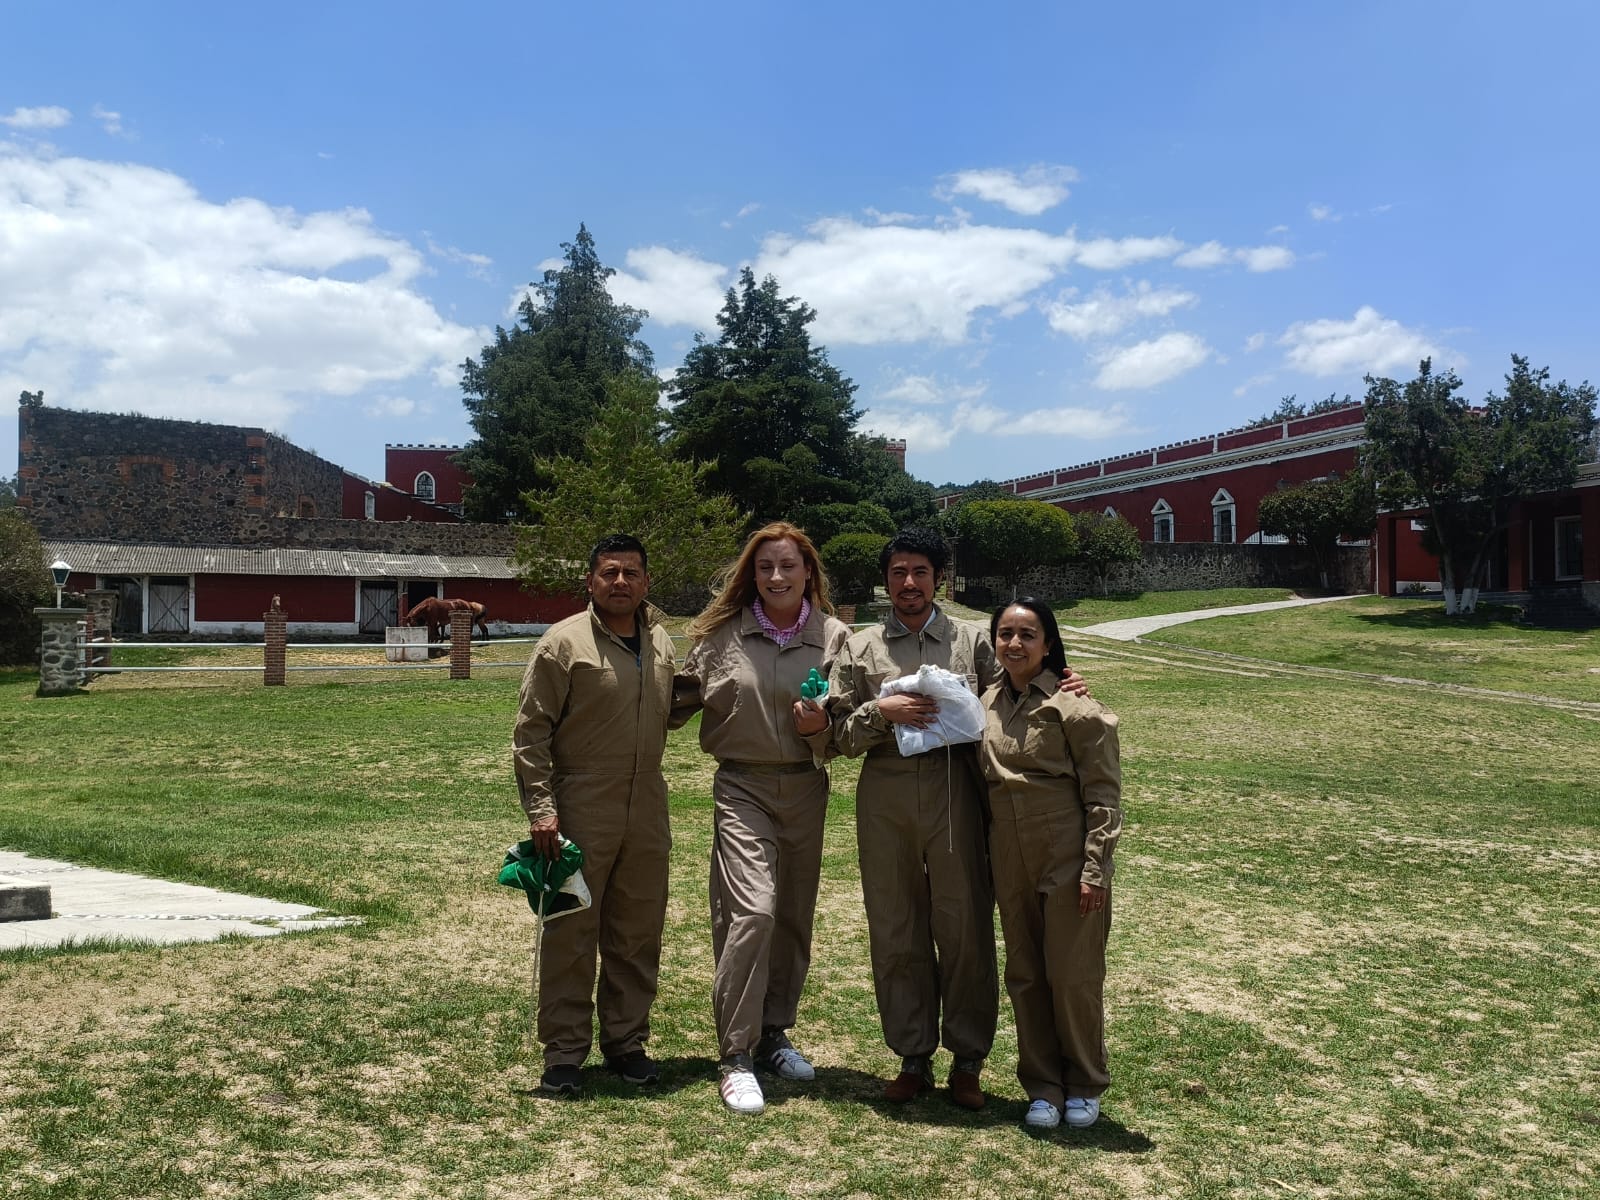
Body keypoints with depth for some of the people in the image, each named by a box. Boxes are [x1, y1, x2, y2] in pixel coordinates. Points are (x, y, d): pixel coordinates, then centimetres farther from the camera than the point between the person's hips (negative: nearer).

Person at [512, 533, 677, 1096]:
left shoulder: (661, 643, 9)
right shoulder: (565, 641, -8)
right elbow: (530, 730, -9)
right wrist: (540, 807, -13)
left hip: (646, 813, 5)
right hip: (579, 812, -5)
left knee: (637, 936, 13)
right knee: (571, 933, 4)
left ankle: (626, 1042, 28)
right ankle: (564, 1052, 17)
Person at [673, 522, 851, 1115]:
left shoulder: (833, 636, 2)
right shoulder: (722, 634, -1)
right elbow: (682, 697, 11)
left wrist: (822, 727, -13)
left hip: (805, 790, 3)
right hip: (742, 786, -3)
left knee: (794, 917, 12)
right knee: (753, 911, -16)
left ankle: (773, 1033, 31)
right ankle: (736, 1057, -5)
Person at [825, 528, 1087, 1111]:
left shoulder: (972, 641, 10)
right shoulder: (860, 649, 11)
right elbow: (840, 735, 6)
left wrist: (1058, 693, -8)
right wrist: (881, 711, -10)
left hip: (954, 793, -1)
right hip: (884, 796, 1)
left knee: (965, 926, 3)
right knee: (896, 931, 8)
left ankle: (967, 1060, 18)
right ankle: (913, 1058, 23)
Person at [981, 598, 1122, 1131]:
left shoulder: (1075, 708, -11)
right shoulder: (987, 704, 6)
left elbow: (1104, 795, -9)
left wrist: (1095, 870, -13)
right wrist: (985, 860, 11)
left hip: (1068, 862, -5)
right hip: (1011, 864, 5)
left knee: (1073, 976, 4)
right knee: (1025, 977, 11)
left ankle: (1084, 1086, 24)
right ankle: (1043, 1086, 26)